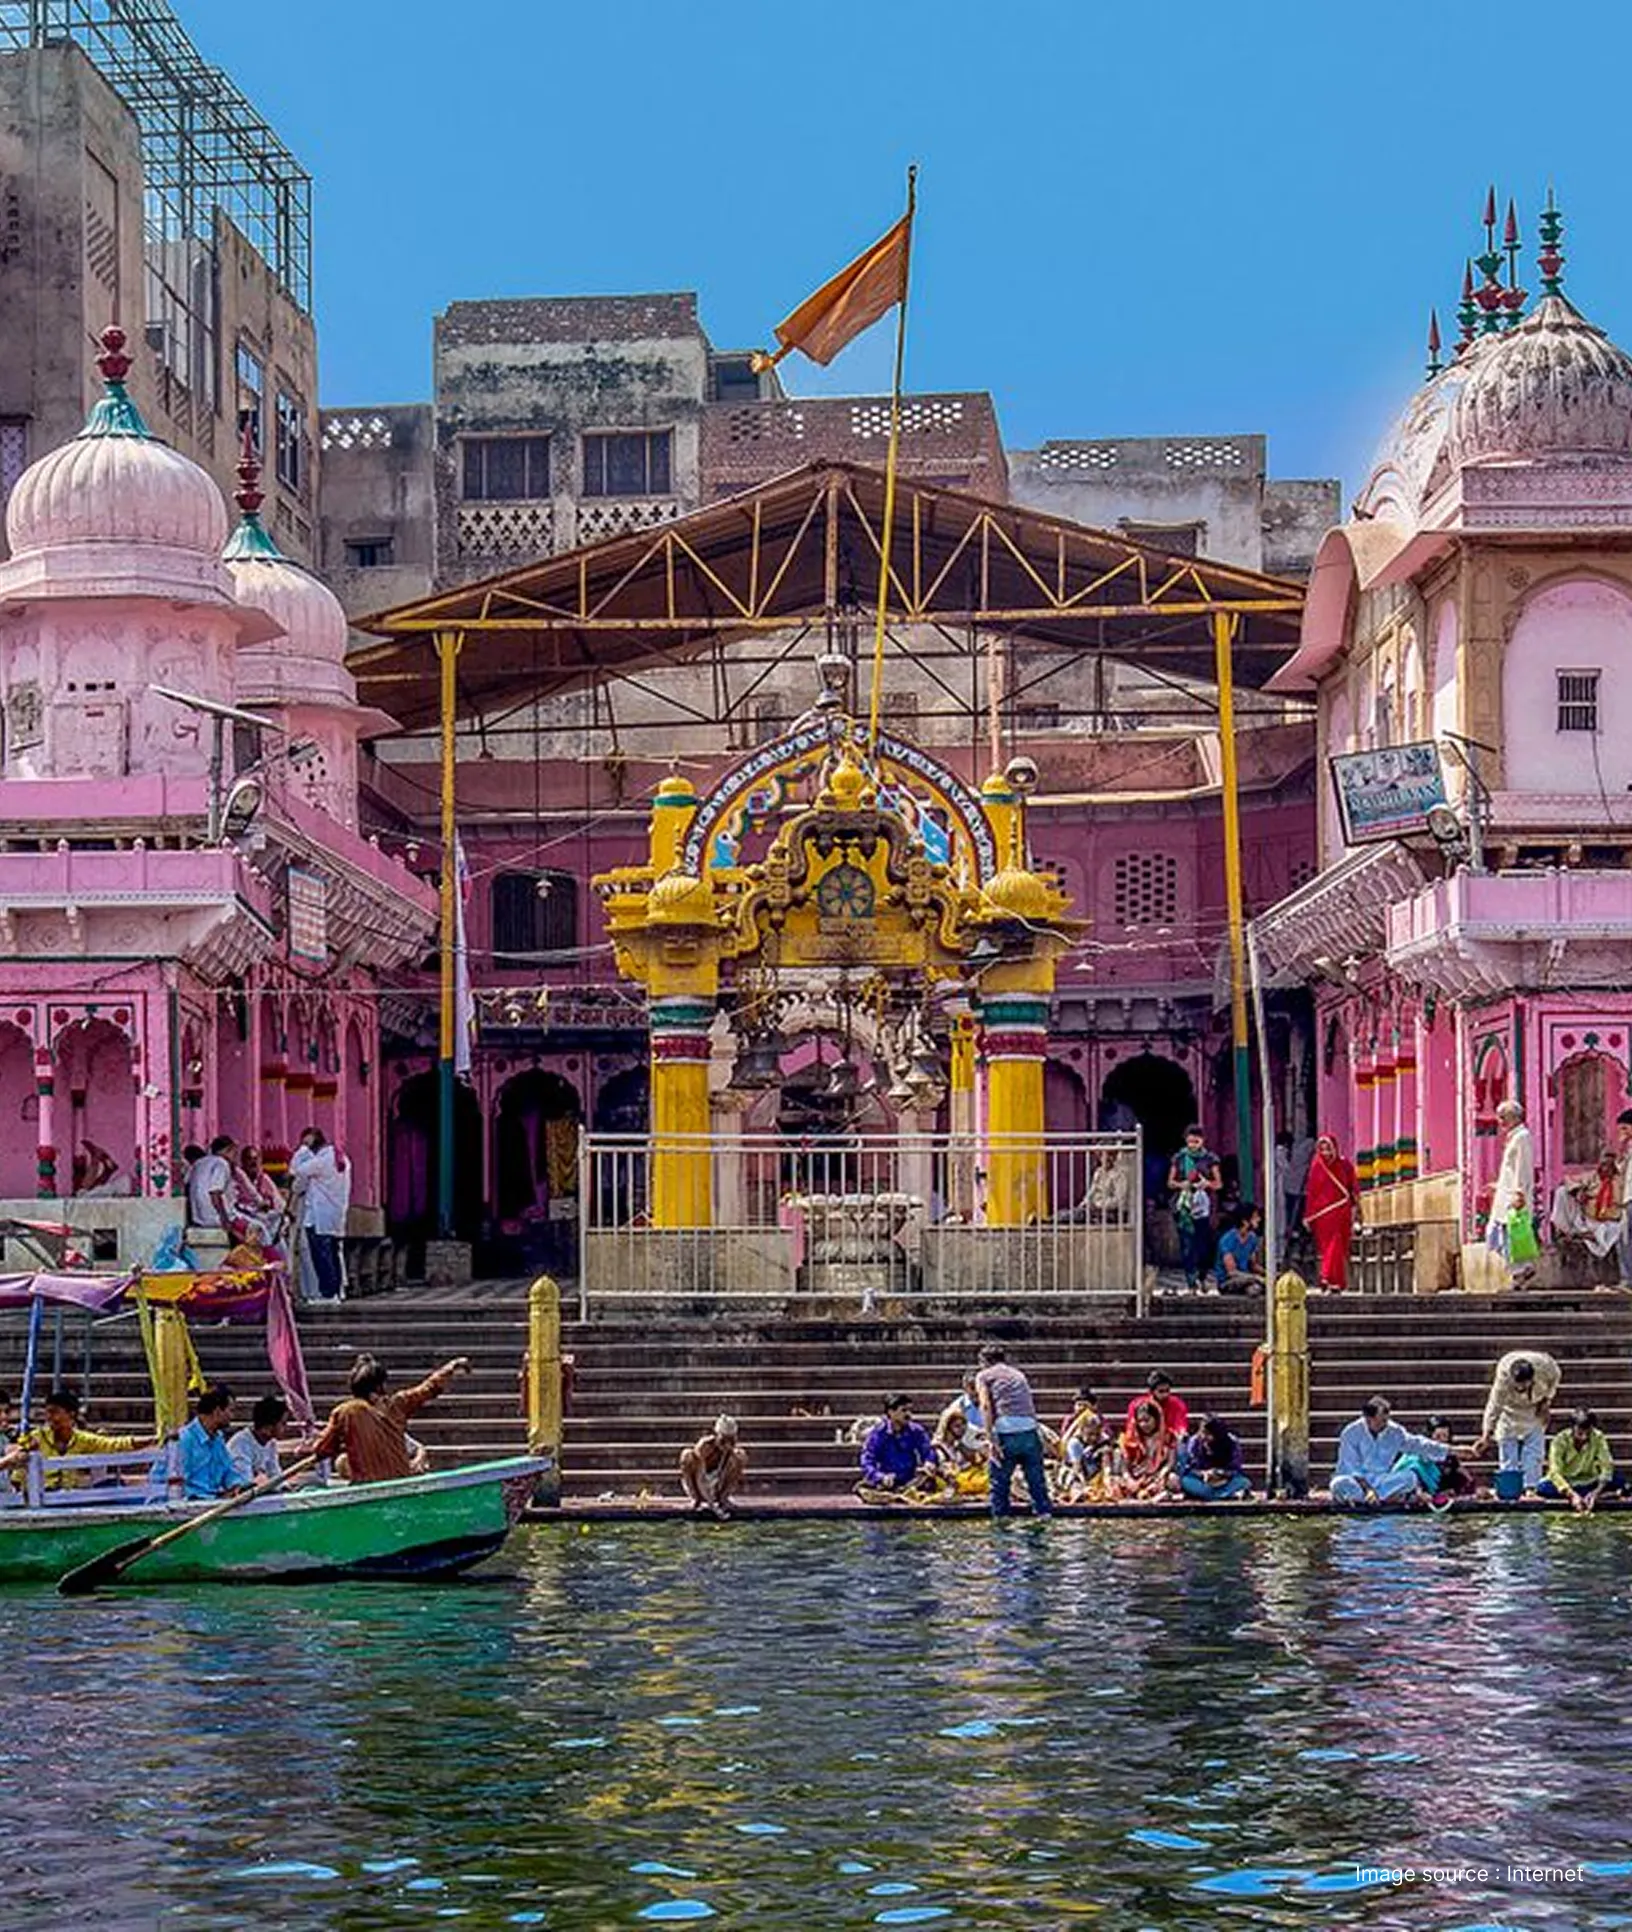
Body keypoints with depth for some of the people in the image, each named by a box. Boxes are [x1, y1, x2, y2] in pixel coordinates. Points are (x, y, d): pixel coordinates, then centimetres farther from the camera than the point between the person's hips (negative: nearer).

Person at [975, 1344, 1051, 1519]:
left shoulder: (984, 1375, 13)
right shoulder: (1018, 1374, 28)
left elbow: (985, 1406, -3)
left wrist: (992, 1439, -8)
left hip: (1006, 1430, -4)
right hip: (1030, 1429, 4)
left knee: (1000, 1484, 8)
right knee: (1037, 1482, 10)